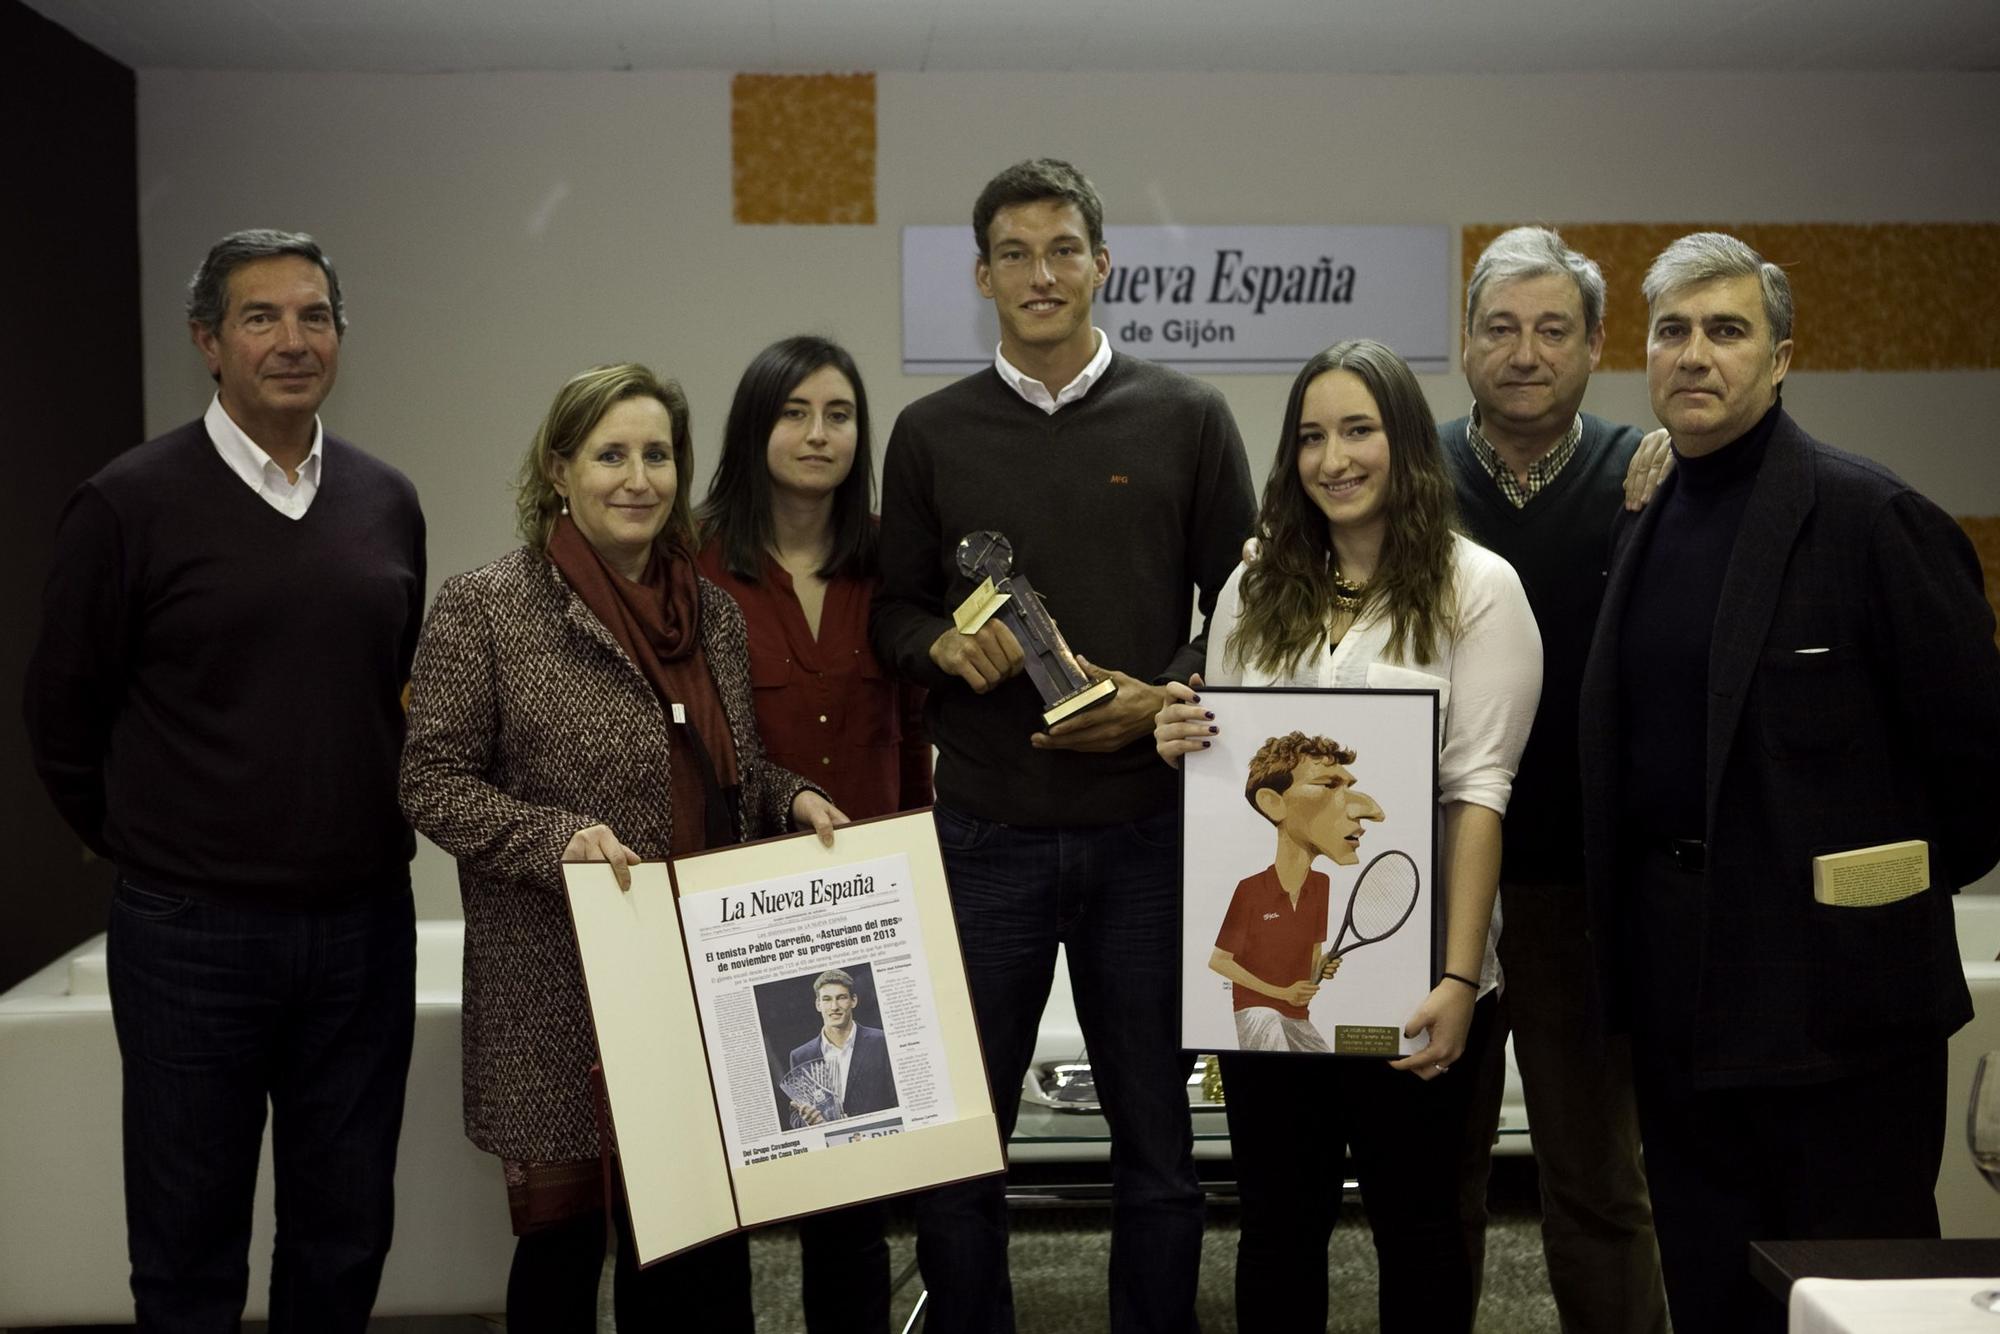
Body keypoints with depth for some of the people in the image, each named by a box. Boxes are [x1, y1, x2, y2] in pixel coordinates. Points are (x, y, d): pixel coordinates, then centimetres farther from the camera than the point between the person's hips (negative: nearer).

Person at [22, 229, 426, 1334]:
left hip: (365, 922, 4)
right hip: (193, 932, -3)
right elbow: (65, 714, 0)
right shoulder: (129, 504, -7)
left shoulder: (386, 504, 6)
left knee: (346, 1237, 14)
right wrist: (145, 854, 5)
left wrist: (381, 839, 10)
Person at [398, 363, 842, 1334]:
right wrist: (556, 840, -22)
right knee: (563, 1235, 8)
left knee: (704, 1249, 9)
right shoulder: (481, 612, -6)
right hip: (559, 998, -4)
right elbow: (433, 783, -8)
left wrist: (790, 798, 1)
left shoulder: (711, 611, 10)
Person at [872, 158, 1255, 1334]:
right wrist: (945, 646, -11)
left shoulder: (1186, 419, 3)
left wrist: (1168, 700, -13)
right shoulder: (932, 433, 6)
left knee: (1158, 1135, 11)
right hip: (984, 829, 1)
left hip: (1146, 826, -1)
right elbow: (894, 614, 10)